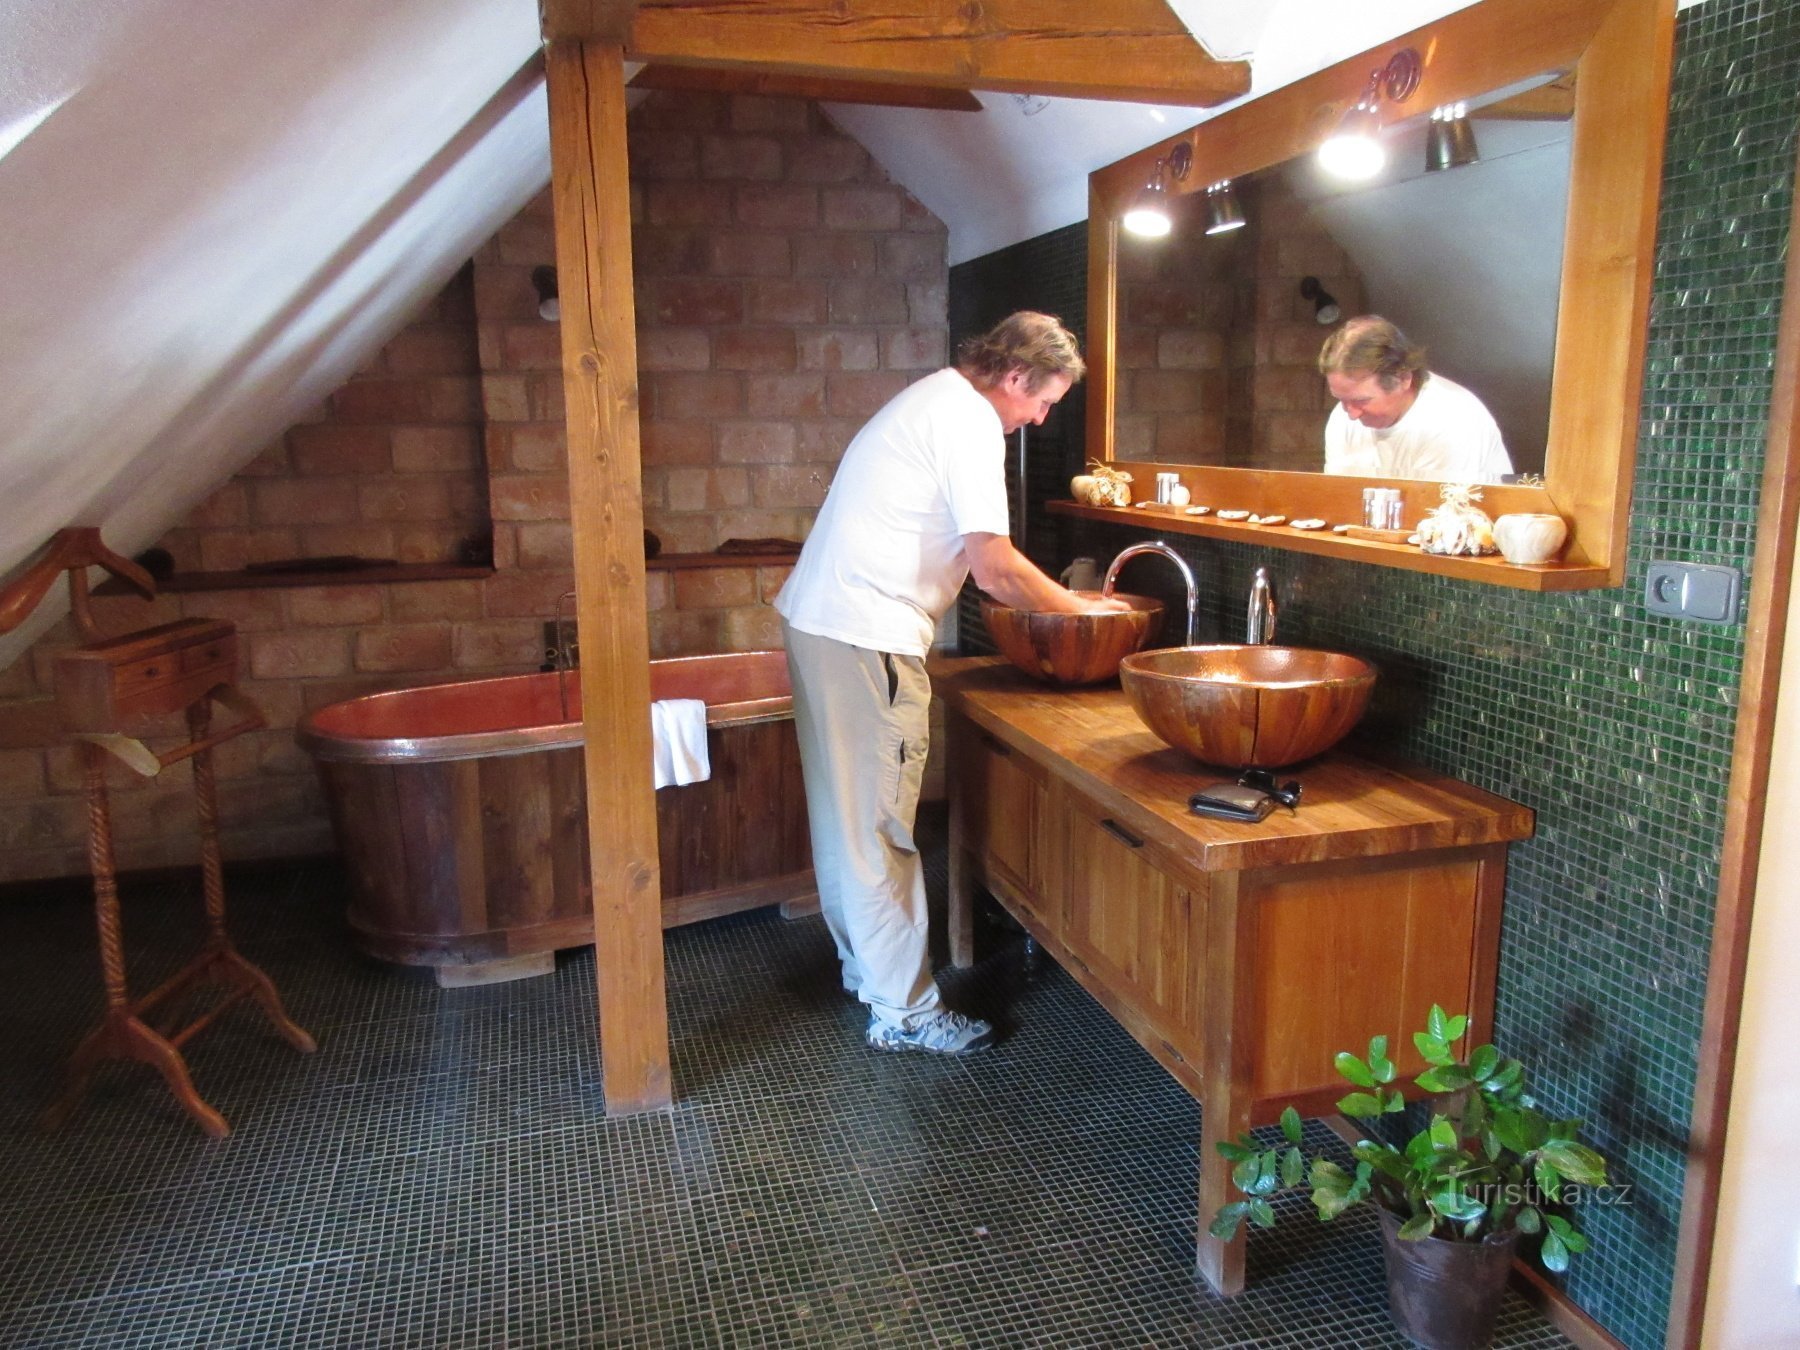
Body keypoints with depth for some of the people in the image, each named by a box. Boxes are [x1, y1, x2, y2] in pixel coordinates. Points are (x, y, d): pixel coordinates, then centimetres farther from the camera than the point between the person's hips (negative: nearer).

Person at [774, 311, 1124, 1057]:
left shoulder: (932, 399, 20)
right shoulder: (969, 419, -12)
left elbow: (966, 558, 22)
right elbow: (994, 566, -18)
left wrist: (1049, 598, 16)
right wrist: (1080, 608, -3)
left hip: (818, 618, 10)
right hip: (866, 638, -10)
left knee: (843, 810, 17)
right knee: (880, 826, -3)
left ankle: (865, 966, 32)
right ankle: (903, 1010, 8)